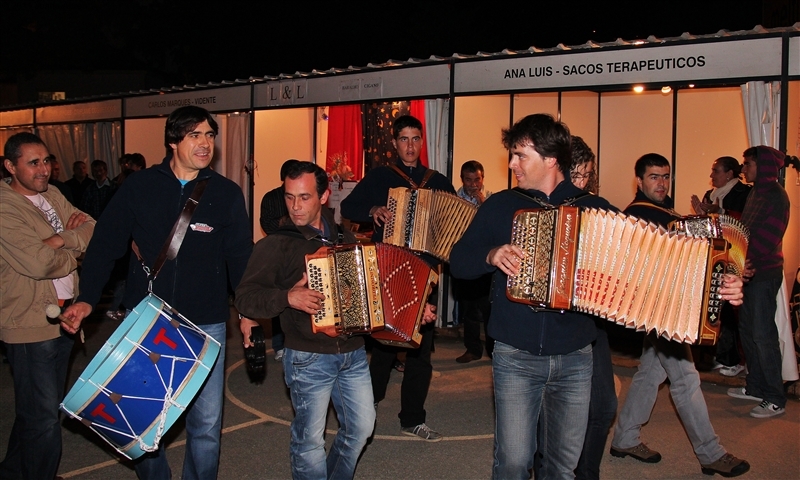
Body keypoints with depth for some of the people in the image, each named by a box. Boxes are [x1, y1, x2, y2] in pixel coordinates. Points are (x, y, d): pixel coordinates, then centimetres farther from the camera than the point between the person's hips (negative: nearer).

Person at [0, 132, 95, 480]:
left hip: (64, 316, 8)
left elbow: (93, 232, 1)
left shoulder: (52, 196, 9)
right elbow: (39, 262, -25)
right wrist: (74, 252, -7)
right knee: (43, 416, 1)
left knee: (38, 408, 22)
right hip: (30, 324, -8)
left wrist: (62, 239, -16)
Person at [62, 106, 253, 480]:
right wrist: (87, 298, -9)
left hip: (206, 324, -1)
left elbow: (240, 256, 4)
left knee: (206, 423, 5)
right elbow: (106, 243, 1)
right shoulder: (139, 187, 0)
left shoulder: (227, 193, 0)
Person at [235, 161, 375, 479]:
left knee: (361, 427, 14)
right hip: (309, 357, -5)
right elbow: (245, 298, -11)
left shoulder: (344, 238, 9)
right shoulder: (275, 245, -7)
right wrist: (288, 297, -29)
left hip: (353, 353, 5)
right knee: (310, 438, 4)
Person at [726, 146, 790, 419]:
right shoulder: (757, 193, 16)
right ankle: (755, 387, 24)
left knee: (763, 334, -7)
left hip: (765, 272, -9)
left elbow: (768, 239, -22)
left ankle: (775, 399, 1)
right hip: (749, 271, 10)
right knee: (747, 330, 13)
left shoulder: (776, 195, -14)